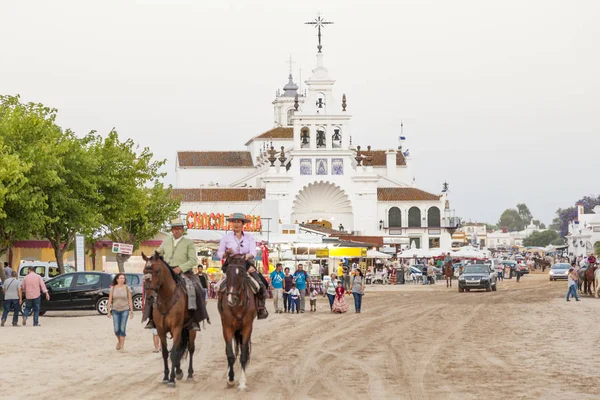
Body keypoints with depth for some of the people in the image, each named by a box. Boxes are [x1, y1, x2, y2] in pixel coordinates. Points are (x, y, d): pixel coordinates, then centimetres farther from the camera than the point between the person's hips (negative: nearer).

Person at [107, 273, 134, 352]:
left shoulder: (126, 288, -1)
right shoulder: (113, 288, 0)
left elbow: (130, 300, 2)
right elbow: (110, 300, 2)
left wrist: (131, 311, -1)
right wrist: (109, 311, -1)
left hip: (125, 310, -1)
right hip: (115, 311, 1)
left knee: (122, 329, -5)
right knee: (116, 329, 0)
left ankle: (122, 346, 4)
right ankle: (119, 341, 30)